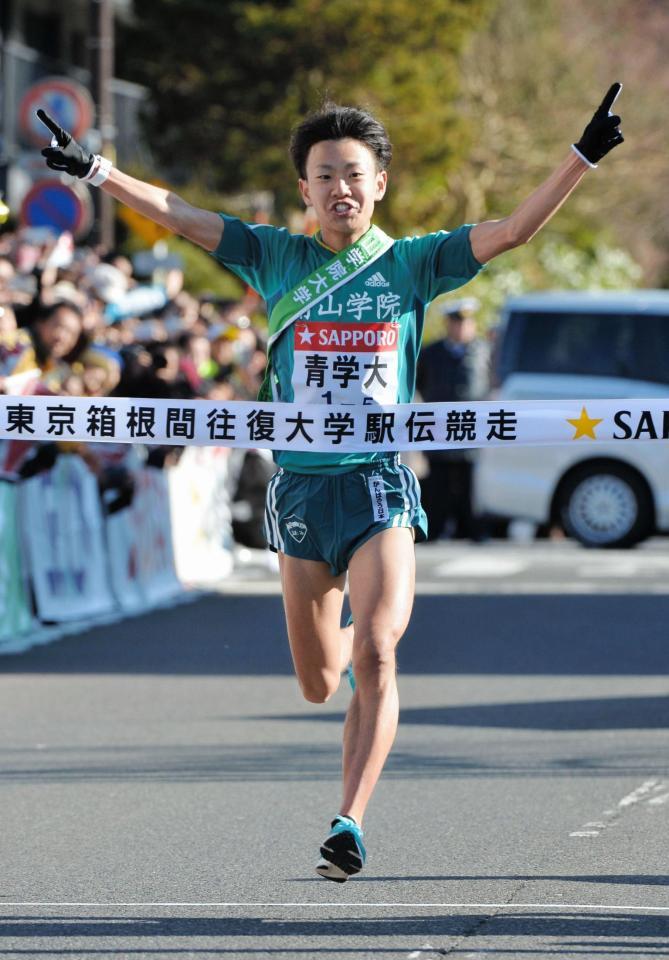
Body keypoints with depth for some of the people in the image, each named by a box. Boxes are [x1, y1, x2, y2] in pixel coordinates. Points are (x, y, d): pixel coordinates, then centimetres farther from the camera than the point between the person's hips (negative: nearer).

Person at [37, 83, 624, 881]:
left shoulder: (410, 264, 3)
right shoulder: (279, 260, 5)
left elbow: (513, 230, -3)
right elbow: (183, 219, 3)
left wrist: (583, 157, -12)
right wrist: (94, 170, -3)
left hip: (380, 483, -2)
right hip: (301, 482, 2)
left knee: (374, 656, -18)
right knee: (317, 685, 10)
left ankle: (350, 824, -15)